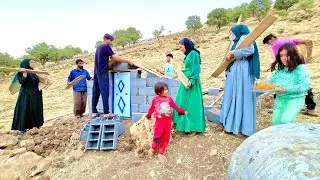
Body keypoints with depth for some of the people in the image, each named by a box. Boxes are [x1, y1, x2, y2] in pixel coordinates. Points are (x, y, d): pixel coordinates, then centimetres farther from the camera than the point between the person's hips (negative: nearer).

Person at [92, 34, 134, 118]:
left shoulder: (98, 48, 19)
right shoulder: (106, 47, -6)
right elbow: (115, 58, -15)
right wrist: (128, 61, -11)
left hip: (96, 72, 8)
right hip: (103, 73, -8)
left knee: (95, 93, 7)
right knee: (104, 92, -9)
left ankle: (94, 112, 11)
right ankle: (106, 112, -9)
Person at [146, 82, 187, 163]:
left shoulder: (169, 99, 0)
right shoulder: (155, 99, -5)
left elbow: (175, 107, 10)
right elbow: (152, 108, 7)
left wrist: (183, 112, 13)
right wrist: (148, 116, 12)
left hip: (168, 121, 3)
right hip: (159, 121, -3)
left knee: (166, 138, 9)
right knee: (157, 137, -7)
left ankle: (161, 153, 27)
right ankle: (153, 148, 25)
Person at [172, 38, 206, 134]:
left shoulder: (193, 54, -12)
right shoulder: (189, 54, 15)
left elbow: (196, 70, -18)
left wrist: (191, 81, -24)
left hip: (191, 82, -10)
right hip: (186, 81, 10)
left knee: (191, 104, -3)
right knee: (183, 103, 14)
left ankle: (194, 127, 8)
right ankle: (184, 124, 26)